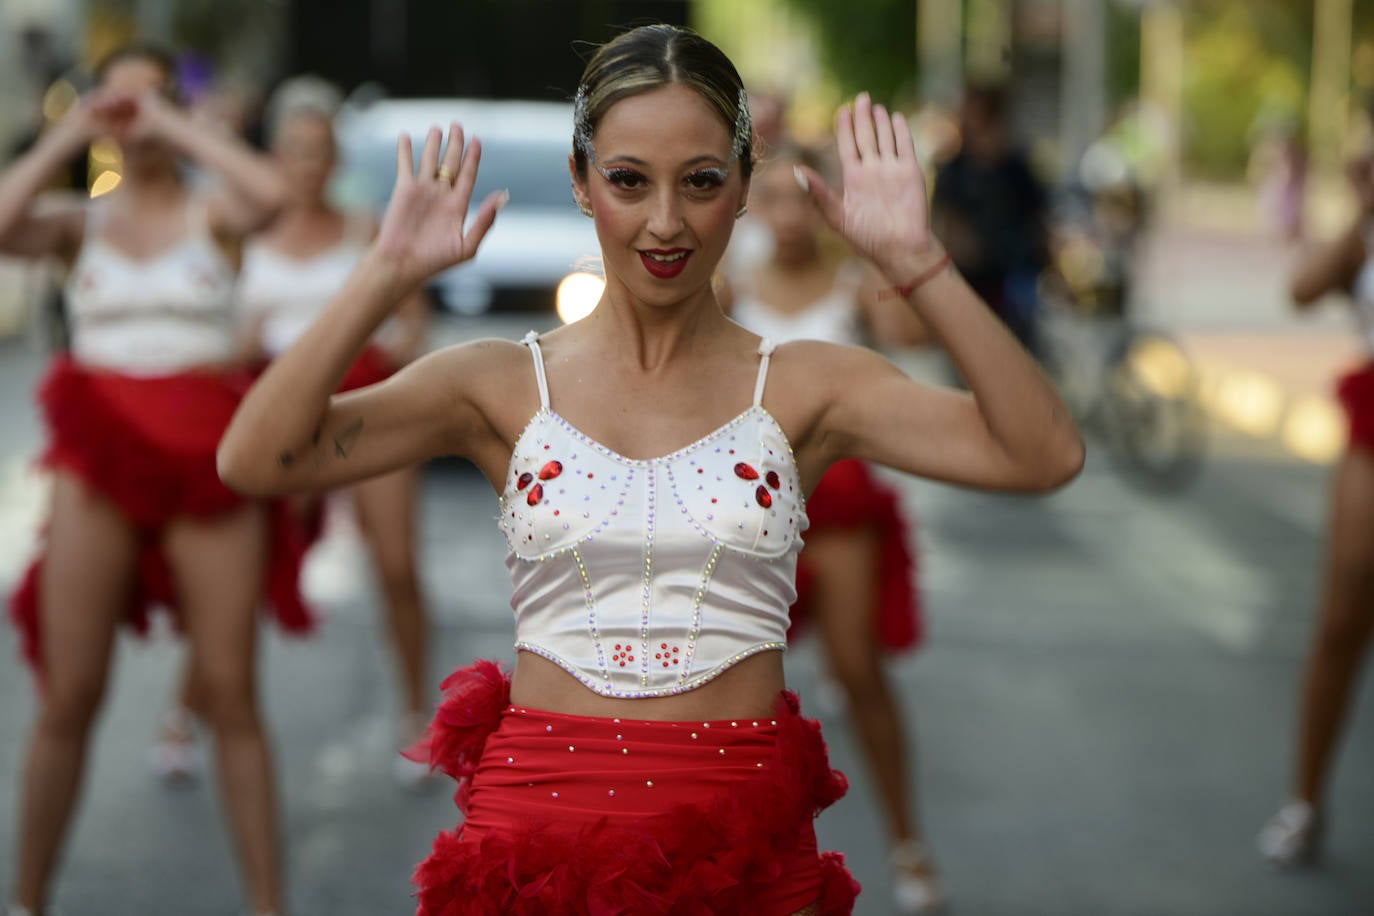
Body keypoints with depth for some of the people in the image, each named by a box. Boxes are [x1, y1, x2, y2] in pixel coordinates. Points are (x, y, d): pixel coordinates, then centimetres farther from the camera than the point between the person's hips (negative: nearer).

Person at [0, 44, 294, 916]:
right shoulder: (81, 222, 11)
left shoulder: (210, 215, 6)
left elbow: (269, 193, -17)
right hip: (100, 460, 1)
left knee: (231, 694, 0)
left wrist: (174, 125, -8)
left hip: (207, 463, -1)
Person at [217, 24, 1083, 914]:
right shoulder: (505, 385, 2)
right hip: (537, 826, 0)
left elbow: (1045, 455, -9)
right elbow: (255, 458, -7)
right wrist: (388, 272, -11)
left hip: (746, 841, 0)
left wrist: (915, 263, -13)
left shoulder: (801, 388, 2)